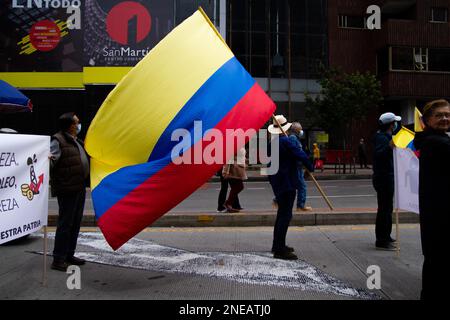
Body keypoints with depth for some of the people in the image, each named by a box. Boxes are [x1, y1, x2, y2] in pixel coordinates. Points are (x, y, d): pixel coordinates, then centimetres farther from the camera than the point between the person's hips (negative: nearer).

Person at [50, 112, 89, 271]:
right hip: (67, 188, -9)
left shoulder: (77, 141, 19)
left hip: (79, 188, 9)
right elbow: (51, 161, -20)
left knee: (75, 223, 14)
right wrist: (48, 160, -40)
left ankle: (69, 255, 26)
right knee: (65, 223, -5)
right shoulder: (58, 140, -10)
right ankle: (58, 259, 4)